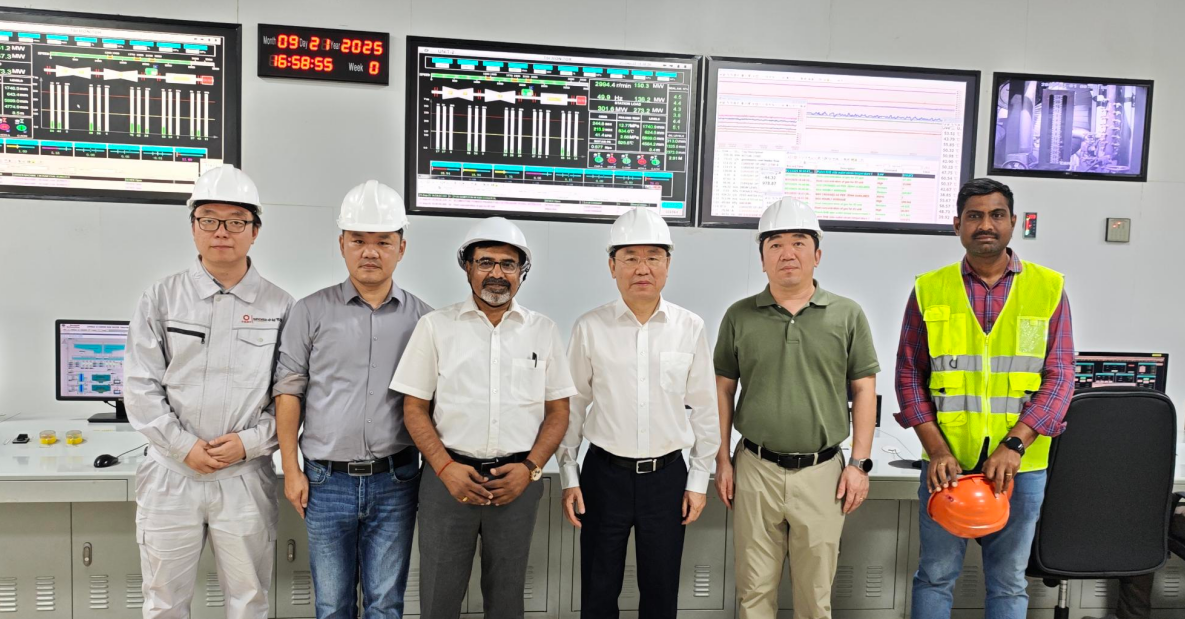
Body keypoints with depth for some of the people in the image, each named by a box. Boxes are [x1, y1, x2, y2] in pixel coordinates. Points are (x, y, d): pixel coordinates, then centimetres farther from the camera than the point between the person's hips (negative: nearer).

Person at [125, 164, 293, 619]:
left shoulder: (279, 307, 1)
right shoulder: (161, 298, 3)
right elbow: (140, 385, -1)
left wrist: (249, 442, -12)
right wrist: (184, 446, -9)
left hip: (246, 476, 0)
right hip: (171, 474, 1)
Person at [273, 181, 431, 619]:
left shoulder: (420, 316, 3)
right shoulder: (312, 311, 1)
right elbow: (289, 391, 3)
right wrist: (291, 470, -1)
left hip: (394, 480, 0)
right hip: (326, 480, 0)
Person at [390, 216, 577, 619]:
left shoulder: (544, 331, 5)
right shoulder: (435, 326, 1)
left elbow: (558, 412, 6)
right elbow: (415, 409, 1)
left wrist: (530, 467, -7)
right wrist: (446, 468, -10)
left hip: (517, 479, 1)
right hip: (448, 476, -1)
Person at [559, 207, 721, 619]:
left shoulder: (690, 329, -4)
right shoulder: (590, 329, -5)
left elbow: (704, 409, 2)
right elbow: (571, 407, 2)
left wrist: (699, 480, 4)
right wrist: (569, 478, 2)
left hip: (667, 476, 1)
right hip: (604, 473, 0)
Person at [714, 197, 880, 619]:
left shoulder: (847, 315, 1)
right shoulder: (739, 316, 2)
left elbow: (864, 390, 4)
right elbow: (723, 390, 7)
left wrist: (859, 462, -1)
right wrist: (722, 460, 3)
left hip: (822, 471, 0)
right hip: (756, 469, 1)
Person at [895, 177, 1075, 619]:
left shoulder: (1048, 288, 1)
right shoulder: (929, 290, 0)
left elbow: (1059, 377, -3)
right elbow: (909, 374, 0)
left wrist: (1014, 445, -15)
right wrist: (937, 450, -10)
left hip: (1021, 464, 1)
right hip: (947, 463, 0)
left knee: (1009, 582, 14)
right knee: (935, 575, 10)